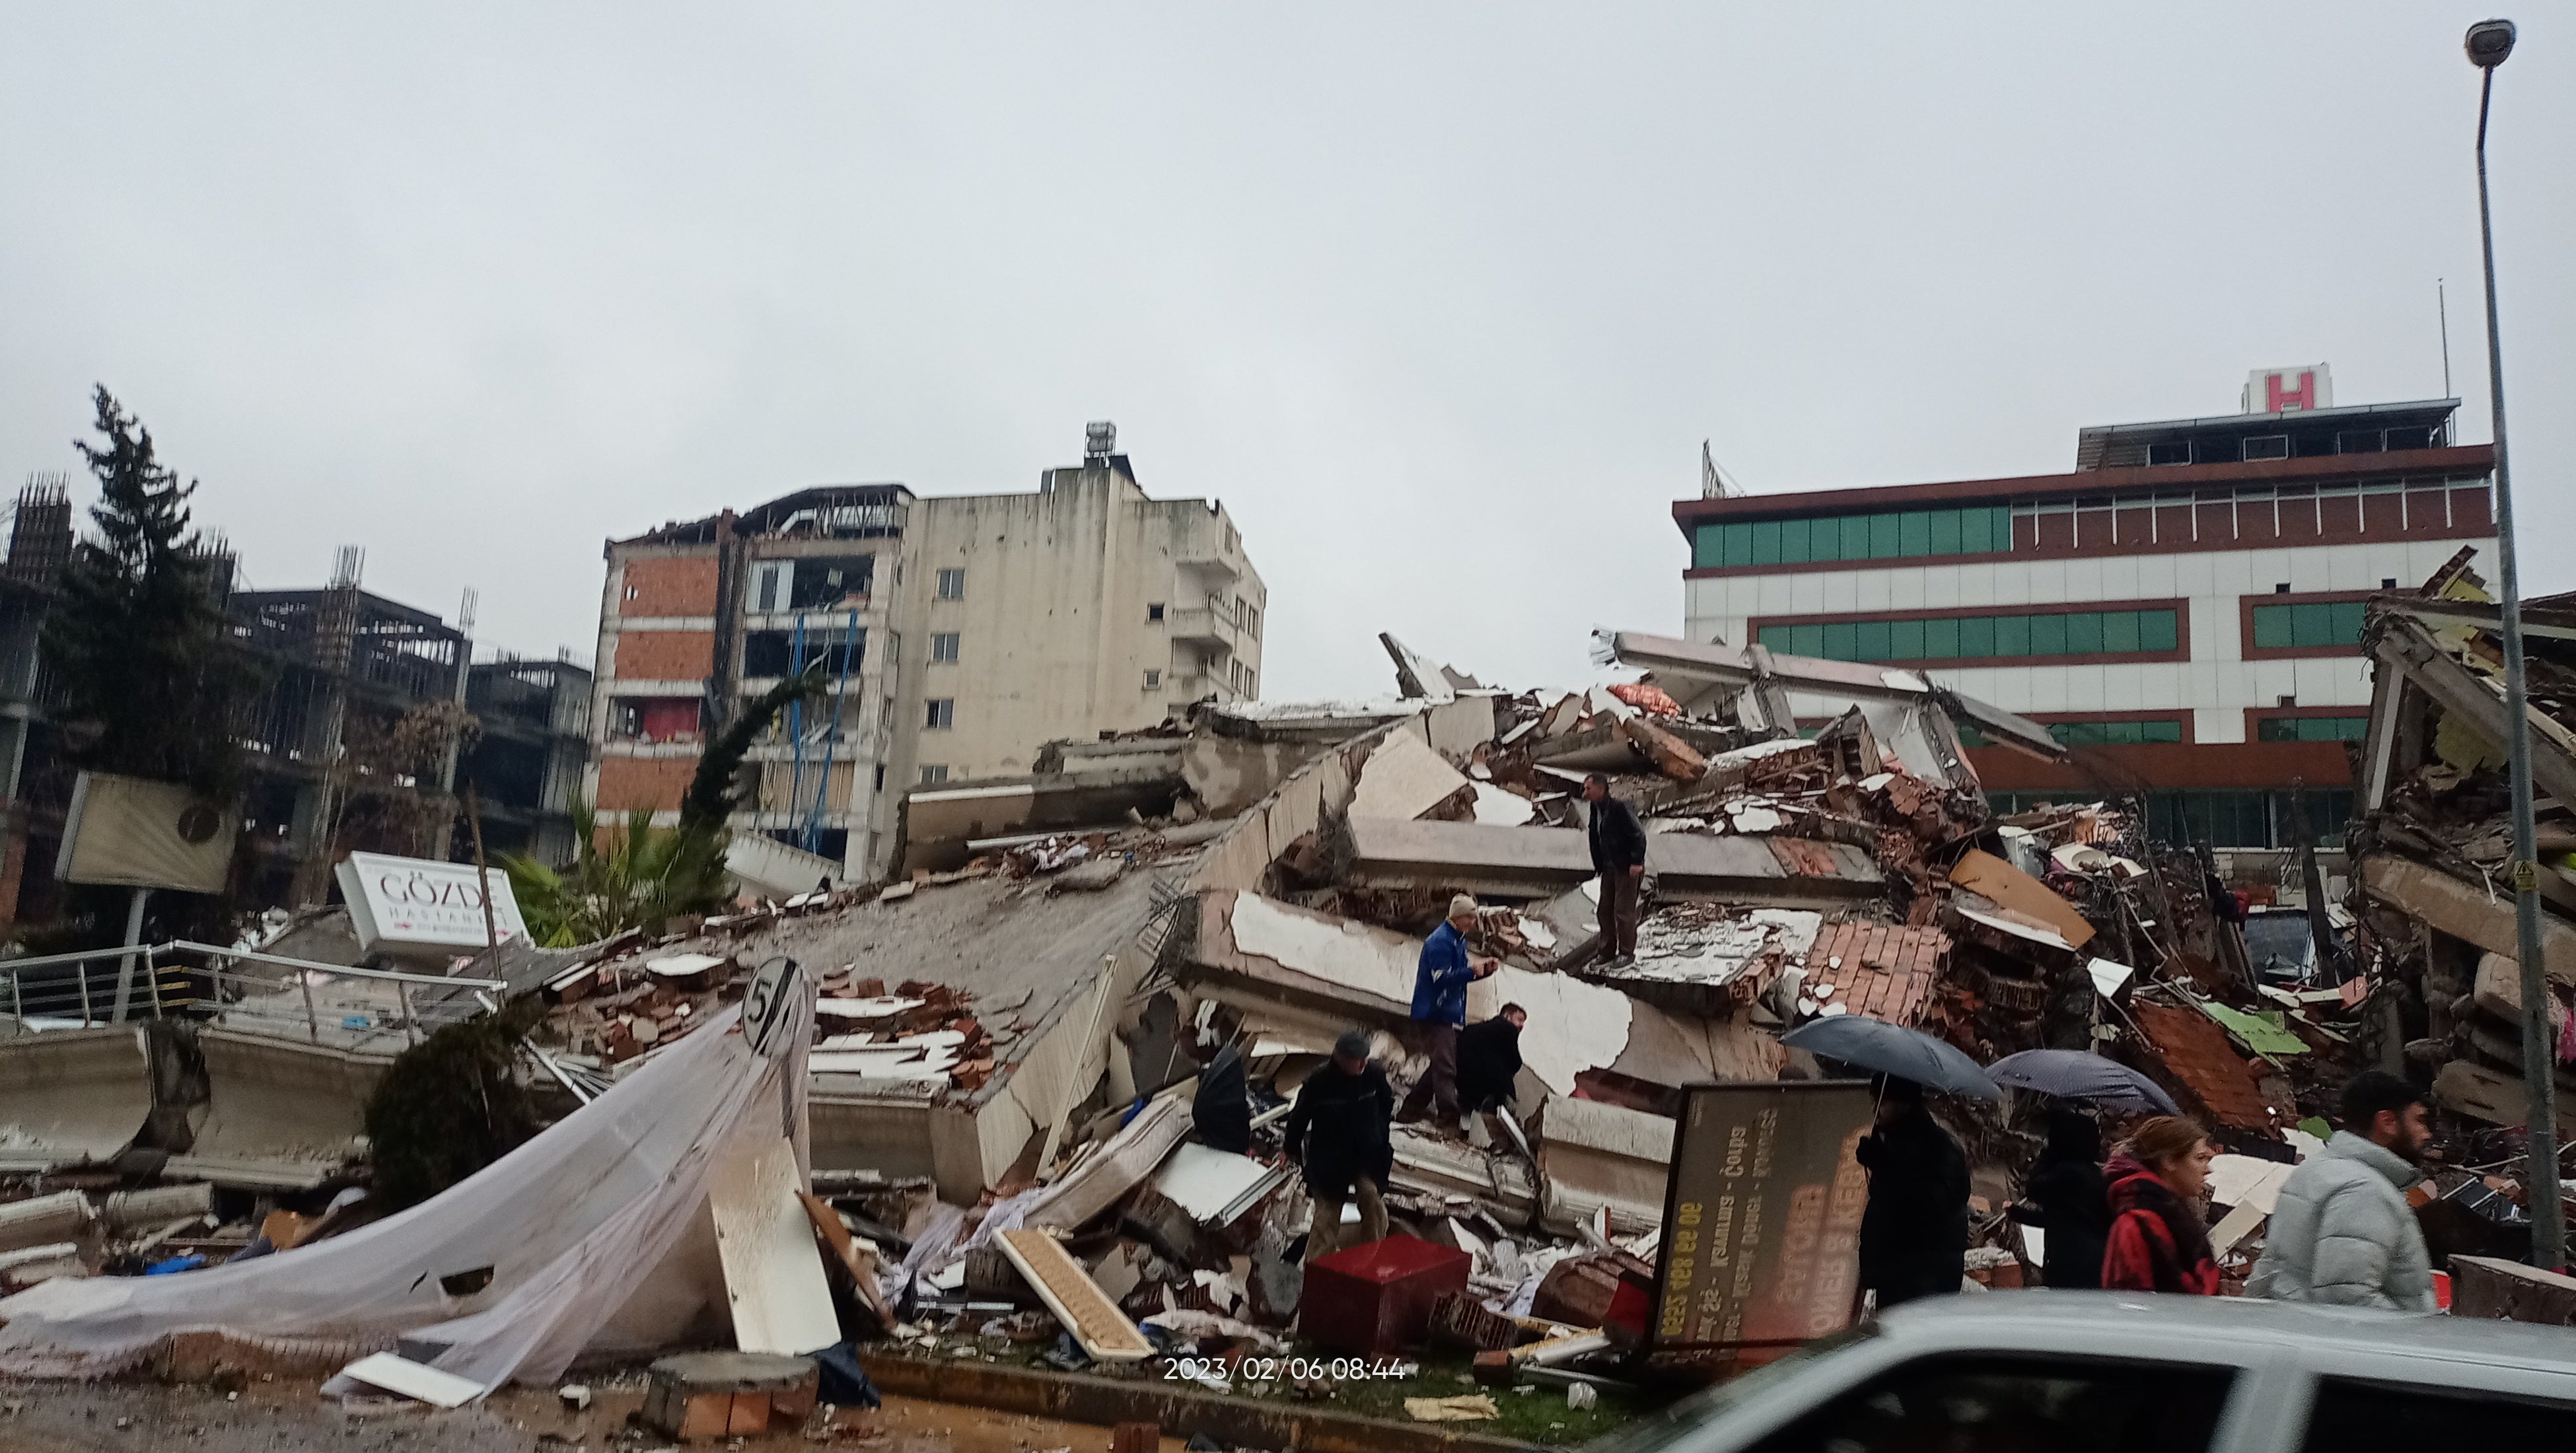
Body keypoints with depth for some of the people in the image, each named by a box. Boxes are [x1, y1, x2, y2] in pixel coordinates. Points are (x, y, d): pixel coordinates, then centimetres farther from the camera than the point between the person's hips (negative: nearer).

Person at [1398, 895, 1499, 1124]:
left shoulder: (1458, 940, 16)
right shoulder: (1441, 941, -16)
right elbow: (1441, 978, -23)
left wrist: (1483, 969, 4)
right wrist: (1472, 971, -31)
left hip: (1445, 1013, 11)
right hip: (1434, 1013, -11)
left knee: (1442, 1064, 15)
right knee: (1445, 1066, -15)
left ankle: (1412, 1107, 22)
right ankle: (1449, 1115, -18)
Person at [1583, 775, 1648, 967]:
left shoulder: (1620, 808, -17)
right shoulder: (1595, 811, 10)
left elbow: (1638, 835, -19)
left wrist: (1636, 862, -22)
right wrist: (1598, 866, 13)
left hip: (1627, 868, -9)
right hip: (1609, 868, 9)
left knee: (1623, 911, -5)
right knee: (1605, 910, 9)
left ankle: (1627, 953, 6)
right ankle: (1607, 954, 16)